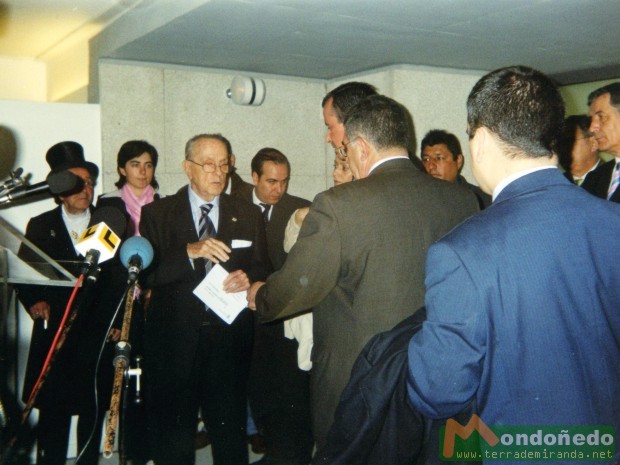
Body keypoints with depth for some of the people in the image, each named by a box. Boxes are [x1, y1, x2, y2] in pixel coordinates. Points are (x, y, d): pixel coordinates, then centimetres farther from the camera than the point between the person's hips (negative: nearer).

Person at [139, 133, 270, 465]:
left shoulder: (249, 215, 11)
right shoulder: (157, 213, 3)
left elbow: (263, 270, 10)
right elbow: (147, 274, -8)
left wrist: (248, 278, -13)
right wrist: (189, 252, -23)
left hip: (229, 340, 2)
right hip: (174, 339, -1)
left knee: (231, 435, 5)